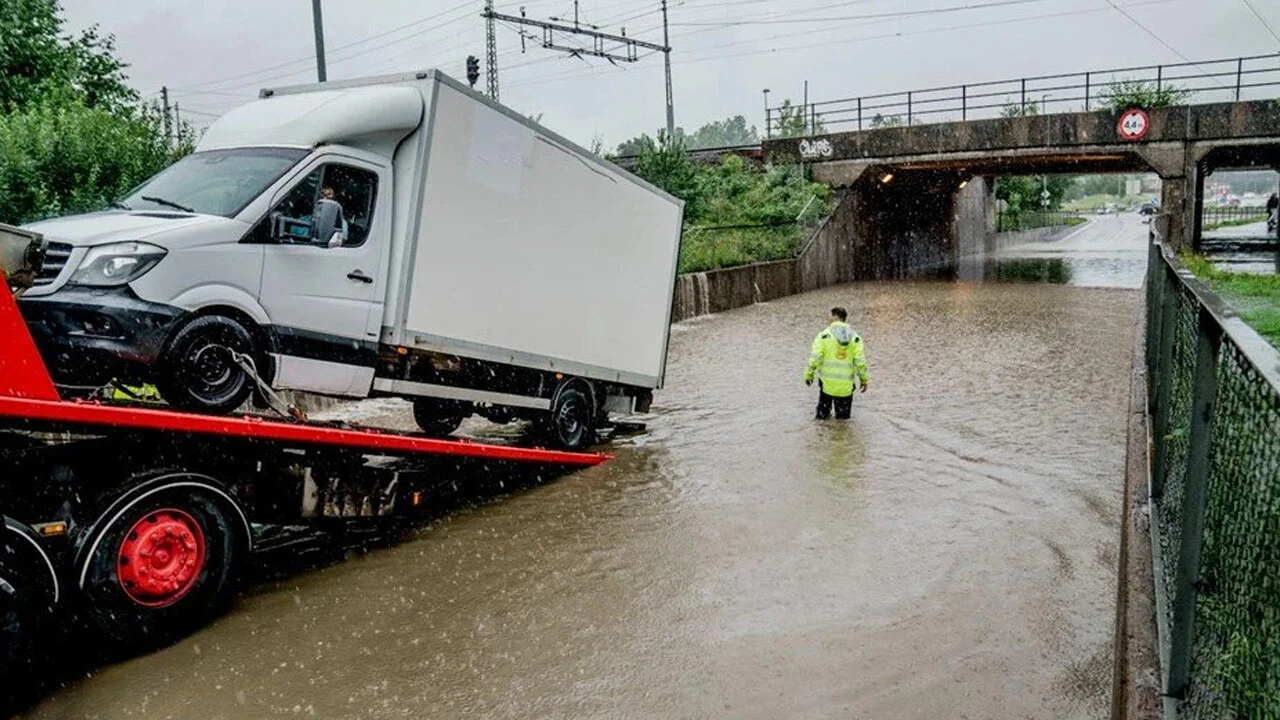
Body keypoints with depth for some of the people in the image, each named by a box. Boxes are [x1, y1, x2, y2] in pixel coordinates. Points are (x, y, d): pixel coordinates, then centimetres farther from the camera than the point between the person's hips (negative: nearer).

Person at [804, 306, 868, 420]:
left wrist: (809, 375, 0)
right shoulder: (855, 338, 0)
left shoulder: (824, 336, -8)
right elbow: (860, 362, -3)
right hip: (846, 385, 1)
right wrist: (863, 379, 9)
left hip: (827, 382, -1)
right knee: (843, 417, 17)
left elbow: (815, 358, -12)